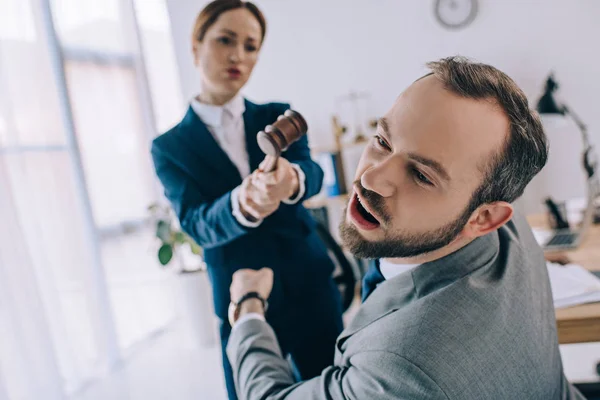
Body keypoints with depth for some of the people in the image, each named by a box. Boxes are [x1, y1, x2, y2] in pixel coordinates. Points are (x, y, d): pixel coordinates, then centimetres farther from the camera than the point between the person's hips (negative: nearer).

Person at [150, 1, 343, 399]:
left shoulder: (277, 117, 3)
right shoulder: (169, 147, -2)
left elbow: (313, 173, -15)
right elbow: (196, 223, -14)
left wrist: (290, 178, -40)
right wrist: (240, 204, -37)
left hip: (310, 286, 2)